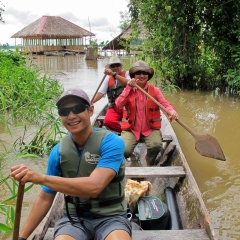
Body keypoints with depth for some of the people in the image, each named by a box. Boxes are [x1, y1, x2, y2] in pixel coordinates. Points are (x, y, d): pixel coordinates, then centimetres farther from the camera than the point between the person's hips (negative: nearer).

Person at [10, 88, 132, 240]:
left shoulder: (111, 142, -16)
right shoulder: (58, 151, -3)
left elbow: (94, 186, -30)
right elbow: (45, 198, 6)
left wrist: (40, 178, -33)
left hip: (110, 216, -2)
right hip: (75, 217, 3)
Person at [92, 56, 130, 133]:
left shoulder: (127, 73, 4)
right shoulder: (108, 78, 16)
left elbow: (128, 83, -19)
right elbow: (101, 92, 10)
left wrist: (114, 74, -27)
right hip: (114, 107, 3)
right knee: (108, 121, -29)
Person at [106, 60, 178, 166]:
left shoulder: (155, 90, 3)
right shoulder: (128, 90, 3)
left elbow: (165, 104, -11)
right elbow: (118, 104, -13)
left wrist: (172, 111, -34)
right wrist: (128, 88, -20)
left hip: (150, 129, 0)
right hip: (131, 129, 0)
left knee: (156, 146, -30)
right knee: (124, 150, -25)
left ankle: (150, 165, 7)